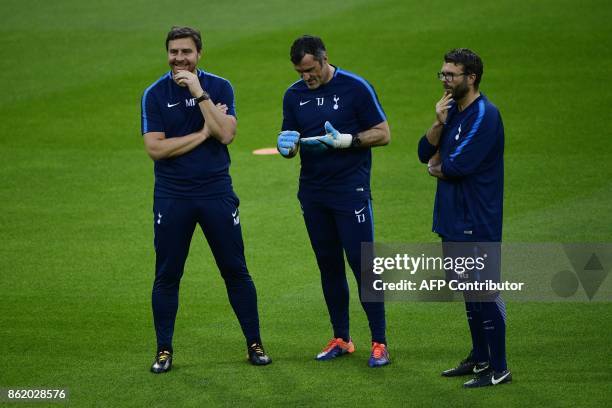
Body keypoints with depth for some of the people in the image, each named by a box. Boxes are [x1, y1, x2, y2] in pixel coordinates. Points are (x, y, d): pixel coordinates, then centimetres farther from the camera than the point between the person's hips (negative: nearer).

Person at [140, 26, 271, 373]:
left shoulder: (219, 87, 1)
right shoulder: (155, 94, -1)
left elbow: (226, 134, -13)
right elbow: (155, 148, -11)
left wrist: (199, 93, -17)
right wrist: (204, 133, -12)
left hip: (217, 192, 0)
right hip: (172, 197, 0)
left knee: (236, 271, 4)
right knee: (167, 276, 3)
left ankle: (255, 344, 14)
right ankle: (164, 350, 13)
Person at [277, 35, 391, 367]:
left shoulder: (355, 88, -6)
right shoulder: (294, 95, 8)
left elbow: (383, 134, -4)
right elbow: (290, 143, 14)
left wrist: (345, 140, -18)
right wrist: (287, 146, -10)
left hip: (350, 190, -5)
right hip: (312, 193, 5)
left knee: (361, 263, -8)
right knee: (329, 265, 10)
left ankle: (379, 342, -4)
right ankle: (341, 339, 18)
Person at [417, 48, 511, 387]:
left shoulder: (484, 115, -16)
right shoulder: (453, 111, 12)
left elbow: (458, 166, -21)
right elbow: (426, 153, 8)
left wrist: (436, 168, 0)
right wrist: (438, 122, -9)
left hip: (477, 222, -9)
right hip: (452, 219, 9)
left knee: (485, 293, -5)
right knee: (468, 290, 17)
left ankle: (498, 369, -1)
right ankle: (480, 359, 29)